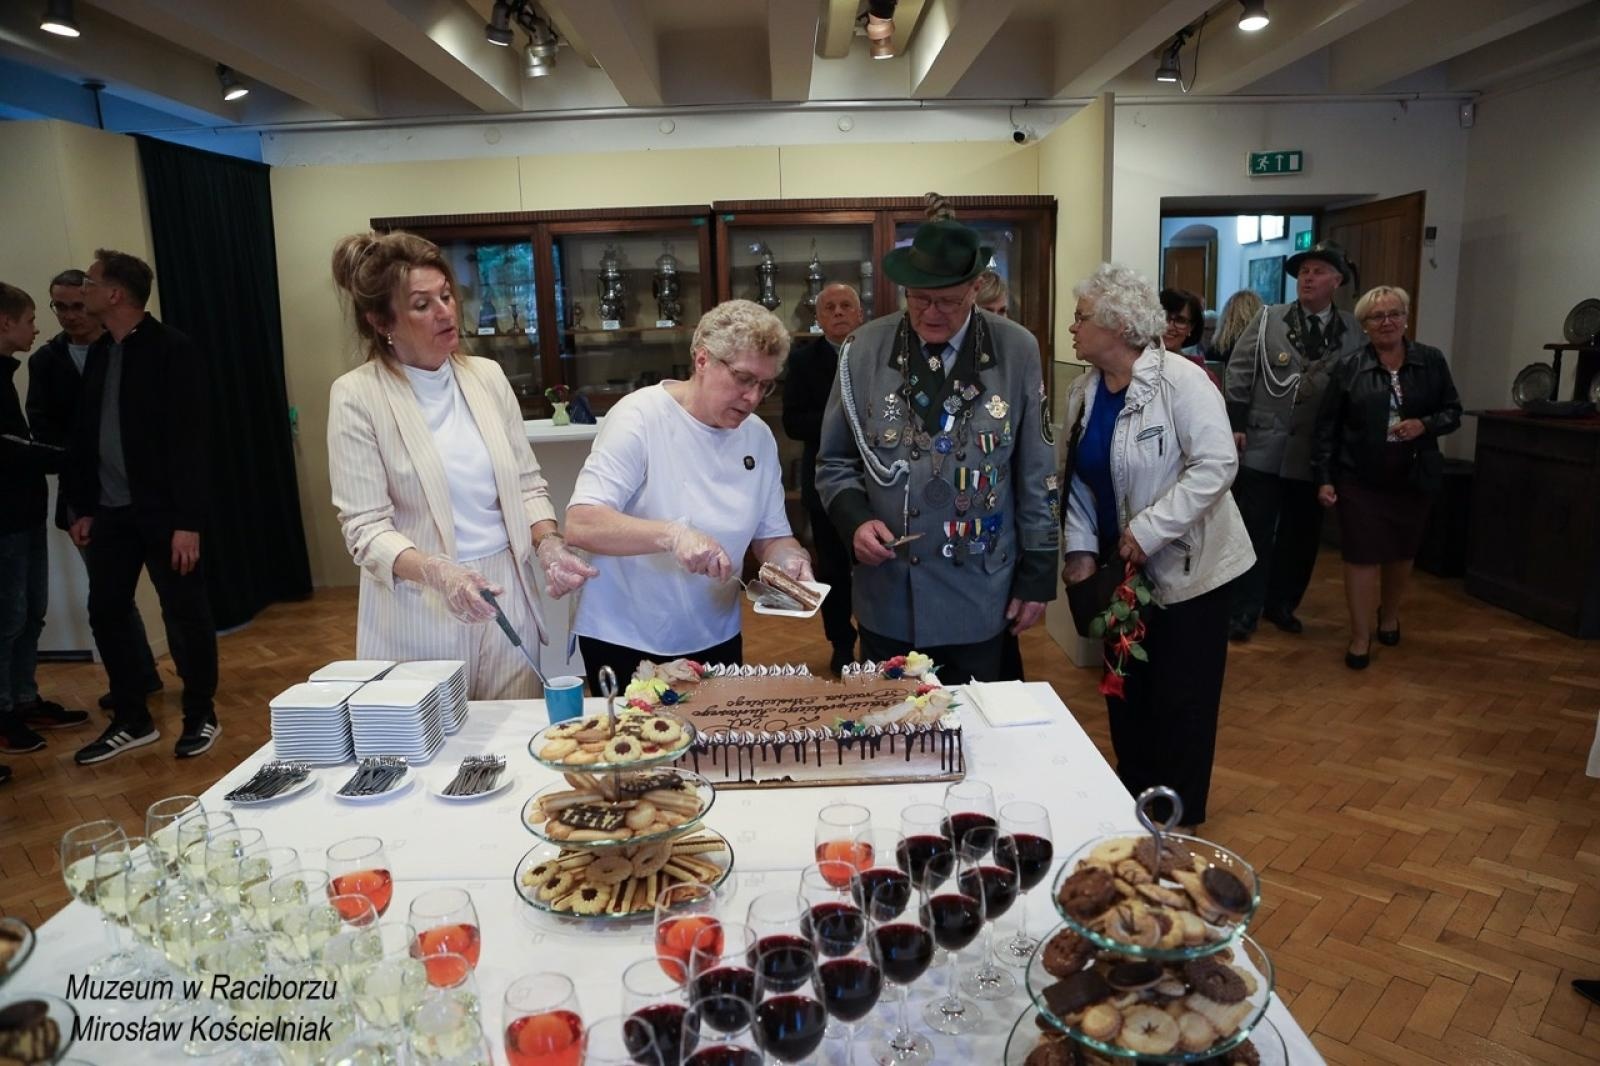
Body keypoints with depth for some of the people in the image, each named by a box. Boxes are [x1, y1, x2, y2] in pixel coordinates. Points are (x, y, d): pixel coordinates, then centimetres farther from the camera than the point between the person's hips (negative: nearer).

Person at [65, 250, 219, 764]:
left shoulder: (172, 349, -11)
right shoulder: (99, 353, 10)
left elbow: (191, 439, -15)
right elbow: (84, 434, 15)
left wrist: (188, 520, -19)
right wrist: (83, 507, 11)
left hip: (162, 511, -7)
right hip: (110, 510, 7)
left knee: (184, 616, 2)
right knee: (106, 613, 10)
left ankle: (201, 717, 19)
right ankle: (132, 721, 24)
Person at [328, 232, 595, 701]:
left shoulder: (487, 375, 4)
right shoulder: (357, 396, -8)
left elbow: (526, 482, 8)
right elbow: (365, 527, -12)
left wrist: (549, 546, -10)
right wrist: (437, 572, -29)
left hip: (504, 594, 4)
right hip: (417, 608, -3)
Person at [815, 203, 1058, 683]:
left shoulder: (1017, 351, -4)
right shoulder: (864, 349, -4)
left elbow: (1036, 475, 1)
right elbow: (834, 461, 5)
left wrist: (1037, 576, 2)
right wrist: (855, 518, -13)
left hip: (981, 599, 0)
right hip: (888, 595, 1)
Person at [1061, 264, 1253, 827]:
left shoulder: (1180, 380, -17)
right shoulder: (1083, 391, 4)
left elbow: (1217, 464, -22)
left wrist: (1148, 529, -24)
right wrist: (1080, 549, -1)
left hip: (1186, 567, -6)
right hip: (1122, 567, 7)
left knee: (1181, 699, 4)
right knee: (1125, 687, 15)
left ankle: (1177, 817, 23)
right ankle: (1131, 797, 34)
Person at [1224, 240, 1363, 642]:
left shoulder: (1352, 331, 4)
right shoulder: (1269, 319, 1)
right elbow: (1240, 372, 0)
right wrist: (1236, 425, -7)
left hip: (1317, 453, 2)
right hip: (1263, 446, -2)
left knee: (1301, 535, 11)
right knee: (1254, 532, 0)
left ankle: (1282, 605, 27)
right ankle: (1243, 611, 8)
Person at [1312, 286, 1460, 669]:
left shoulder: (1432, 361, 2)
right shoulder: (1349, 368, -3)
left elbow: (1453, 413, 7)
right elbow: (1327, 428, -2)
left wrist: (1424, 425, -15)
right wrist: (1324, 477, -5)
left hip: (1414, 478, 2)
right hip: (1360, 478, -2)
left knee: (1402, 553, 14)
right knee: (1362, 555, -2)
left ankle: (1389, 615, 39)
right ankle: (1360, 637, 8)